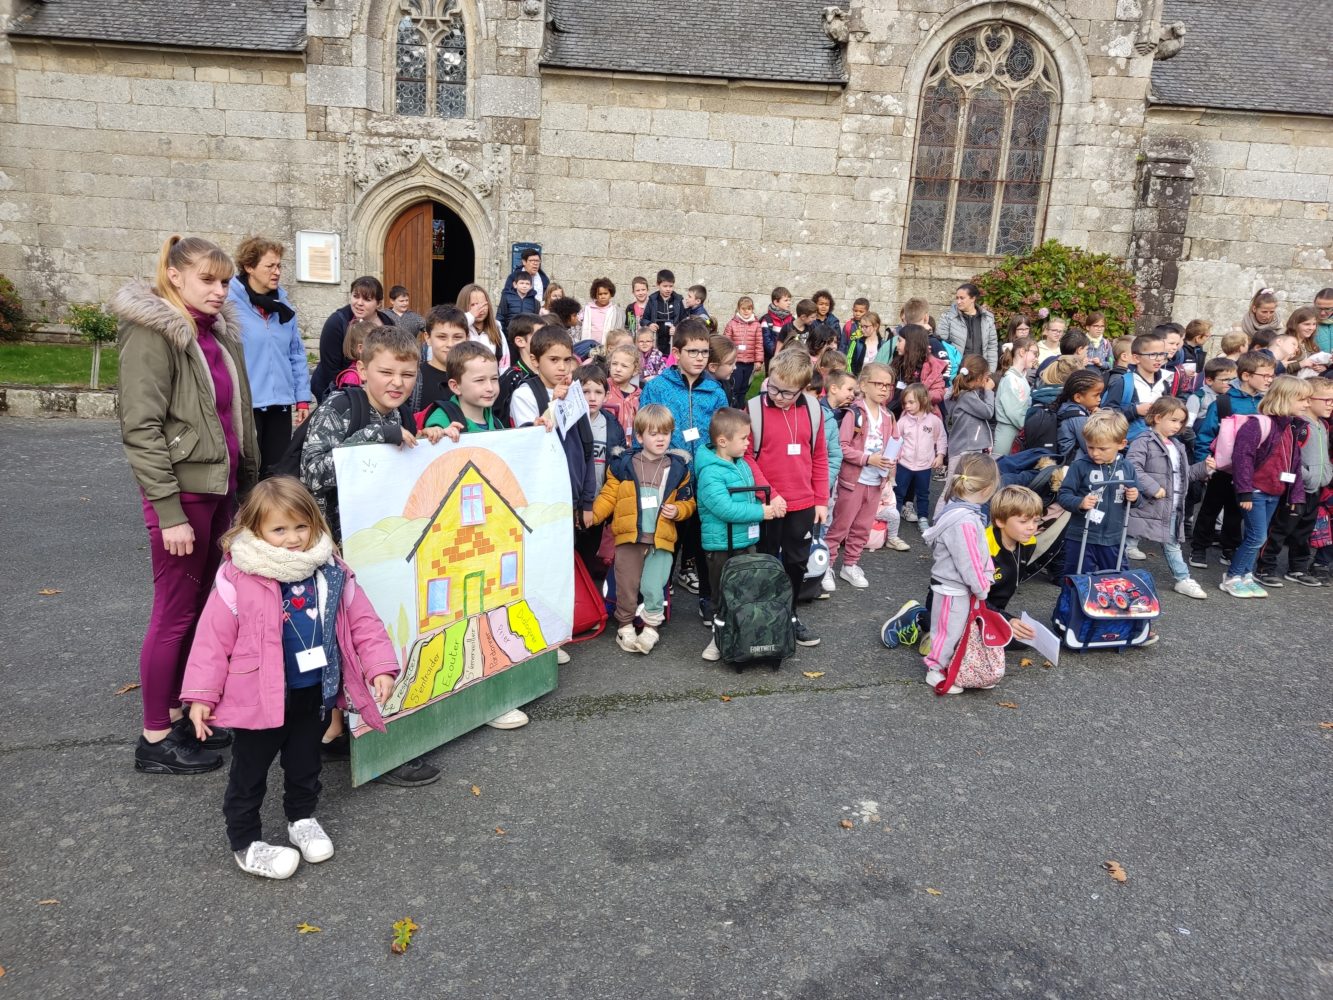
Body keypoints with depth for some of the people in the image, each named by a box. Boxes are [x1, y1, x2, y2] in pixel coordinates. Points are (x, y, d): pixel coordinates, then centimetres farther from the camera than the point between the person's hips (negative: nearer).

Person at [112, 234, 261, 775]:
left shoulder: (217, 332, 13)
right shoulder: (152, 333, -11)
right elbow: (140, 429, -16)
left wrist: (248, 484, 14)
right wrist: (169, 514, -19)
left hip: (220, 487, 8)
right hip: (183, 490, -8)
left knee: (199, 606, 14)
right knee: (174, 613, 0)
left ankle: (179, 715, 27)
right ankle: (155, 739, 13)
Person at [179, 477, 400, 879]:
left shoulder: (332, 574, -6)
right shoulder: (237, 579, -18)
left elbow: (363, 622, 1)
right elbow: (213, 638, -12)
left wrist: (380, 666, -6)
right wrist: (201, 694, -11)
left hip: (315, 694, 4)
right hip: (259, 697, -4)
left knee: (304, 763, 24)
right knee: (249, 771, 14)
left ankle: (302, 818, 46)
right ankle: (245, 842, 32)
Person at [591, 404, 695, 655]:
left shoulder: (678, 468, 5)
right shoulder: (623, 465, 2)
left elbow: (688, 502, 12)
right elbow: (608, 497, 2)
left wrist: (677, 510, -9)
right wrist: (590, 516, -11)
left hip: (661, 539, 0)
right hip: (629, 538, 0)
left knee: (653, 589, -2)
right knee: (627, 587, 7)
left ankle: (651, 627, 20)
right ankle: (625, 626, 26)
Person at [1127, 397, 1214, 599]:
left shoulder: (1177, 446, 16)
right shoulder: (1143, 442, -14)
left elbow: (1185, 474, 25)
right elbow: (1133, 469, -25)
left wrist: (1204, 468, 10)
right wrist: (1153, 488, -26)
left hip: (1172, 508, 8)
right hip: (1147, 506, -8)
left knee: (1172, 545, 19)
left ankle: (1182, 579, 29)